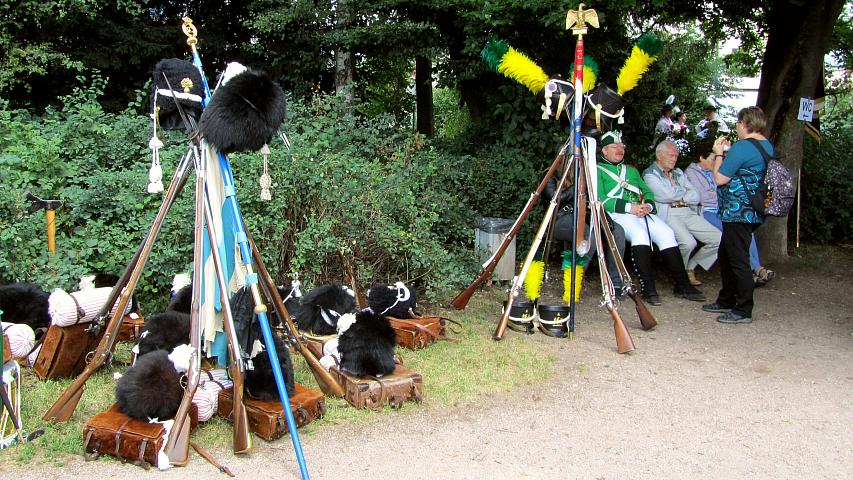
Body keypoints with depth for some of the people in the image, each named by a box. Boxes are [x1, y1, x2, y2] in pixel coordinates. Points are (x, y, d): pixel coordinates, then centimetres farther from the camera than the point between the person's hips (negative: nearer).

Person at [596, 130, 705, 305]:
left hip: (641, 212, 6)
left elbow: (647, 192, 24)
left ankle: (682, 284, -14)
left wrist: (648, 205, -1)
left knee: (667, 233, -17)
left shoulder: (631, 170, 30)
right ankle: (648, 287, -33)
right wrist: (629, 207, -13)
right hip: (617, 213, -6)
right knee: (639, 233, -34)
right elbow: (599, 199, -6)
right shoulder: (598, 170, 9)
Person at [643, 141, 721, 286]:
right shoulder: (650, 174, 3)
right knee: (688, 242, -32)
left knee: (718, 239, -7)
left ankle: (691, 268, 9)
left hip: (688, 213, 7)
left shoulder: (679, 173, 24)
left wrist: (678, 195, -2)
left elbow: (695, 198, 14)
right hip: (668, 214, -7)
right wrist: (684, 191, 6)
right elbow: (668, 195, -13)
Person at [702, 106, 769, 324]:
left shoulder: (742, 147, -18)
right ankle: (727, 301, 31)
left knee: (738, 259, -5)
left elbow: (720, 178, -15)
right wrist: (727, 153, 16)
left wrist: (719, 154, -2)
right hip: (752, 213, 11)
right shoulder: (767, 146, 13)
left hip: (738, 213, -11)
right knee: (726, 255, 21)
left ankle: (743, 311, 0)